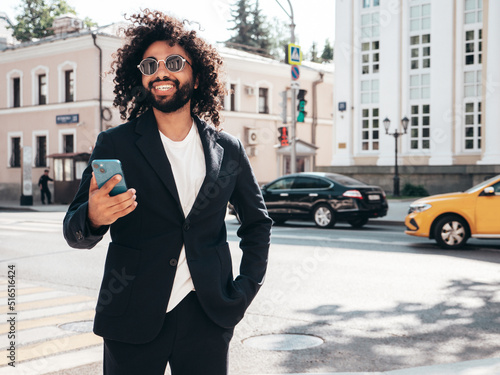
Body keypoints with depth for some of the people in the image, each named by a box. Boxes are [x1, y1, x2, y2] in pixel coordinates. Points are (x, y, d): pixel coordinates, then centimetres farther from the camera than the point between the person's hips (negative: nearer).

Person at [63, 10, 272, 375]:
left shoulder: (228, 150, 3)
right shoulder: (114, 145, -2)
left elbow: (257, 221, 16)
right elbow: (75, 232, -2)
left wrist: (247, 288, 5)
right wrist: (92, 217, -25)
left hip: (206, 317, 1)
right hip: (132, 318, -1)